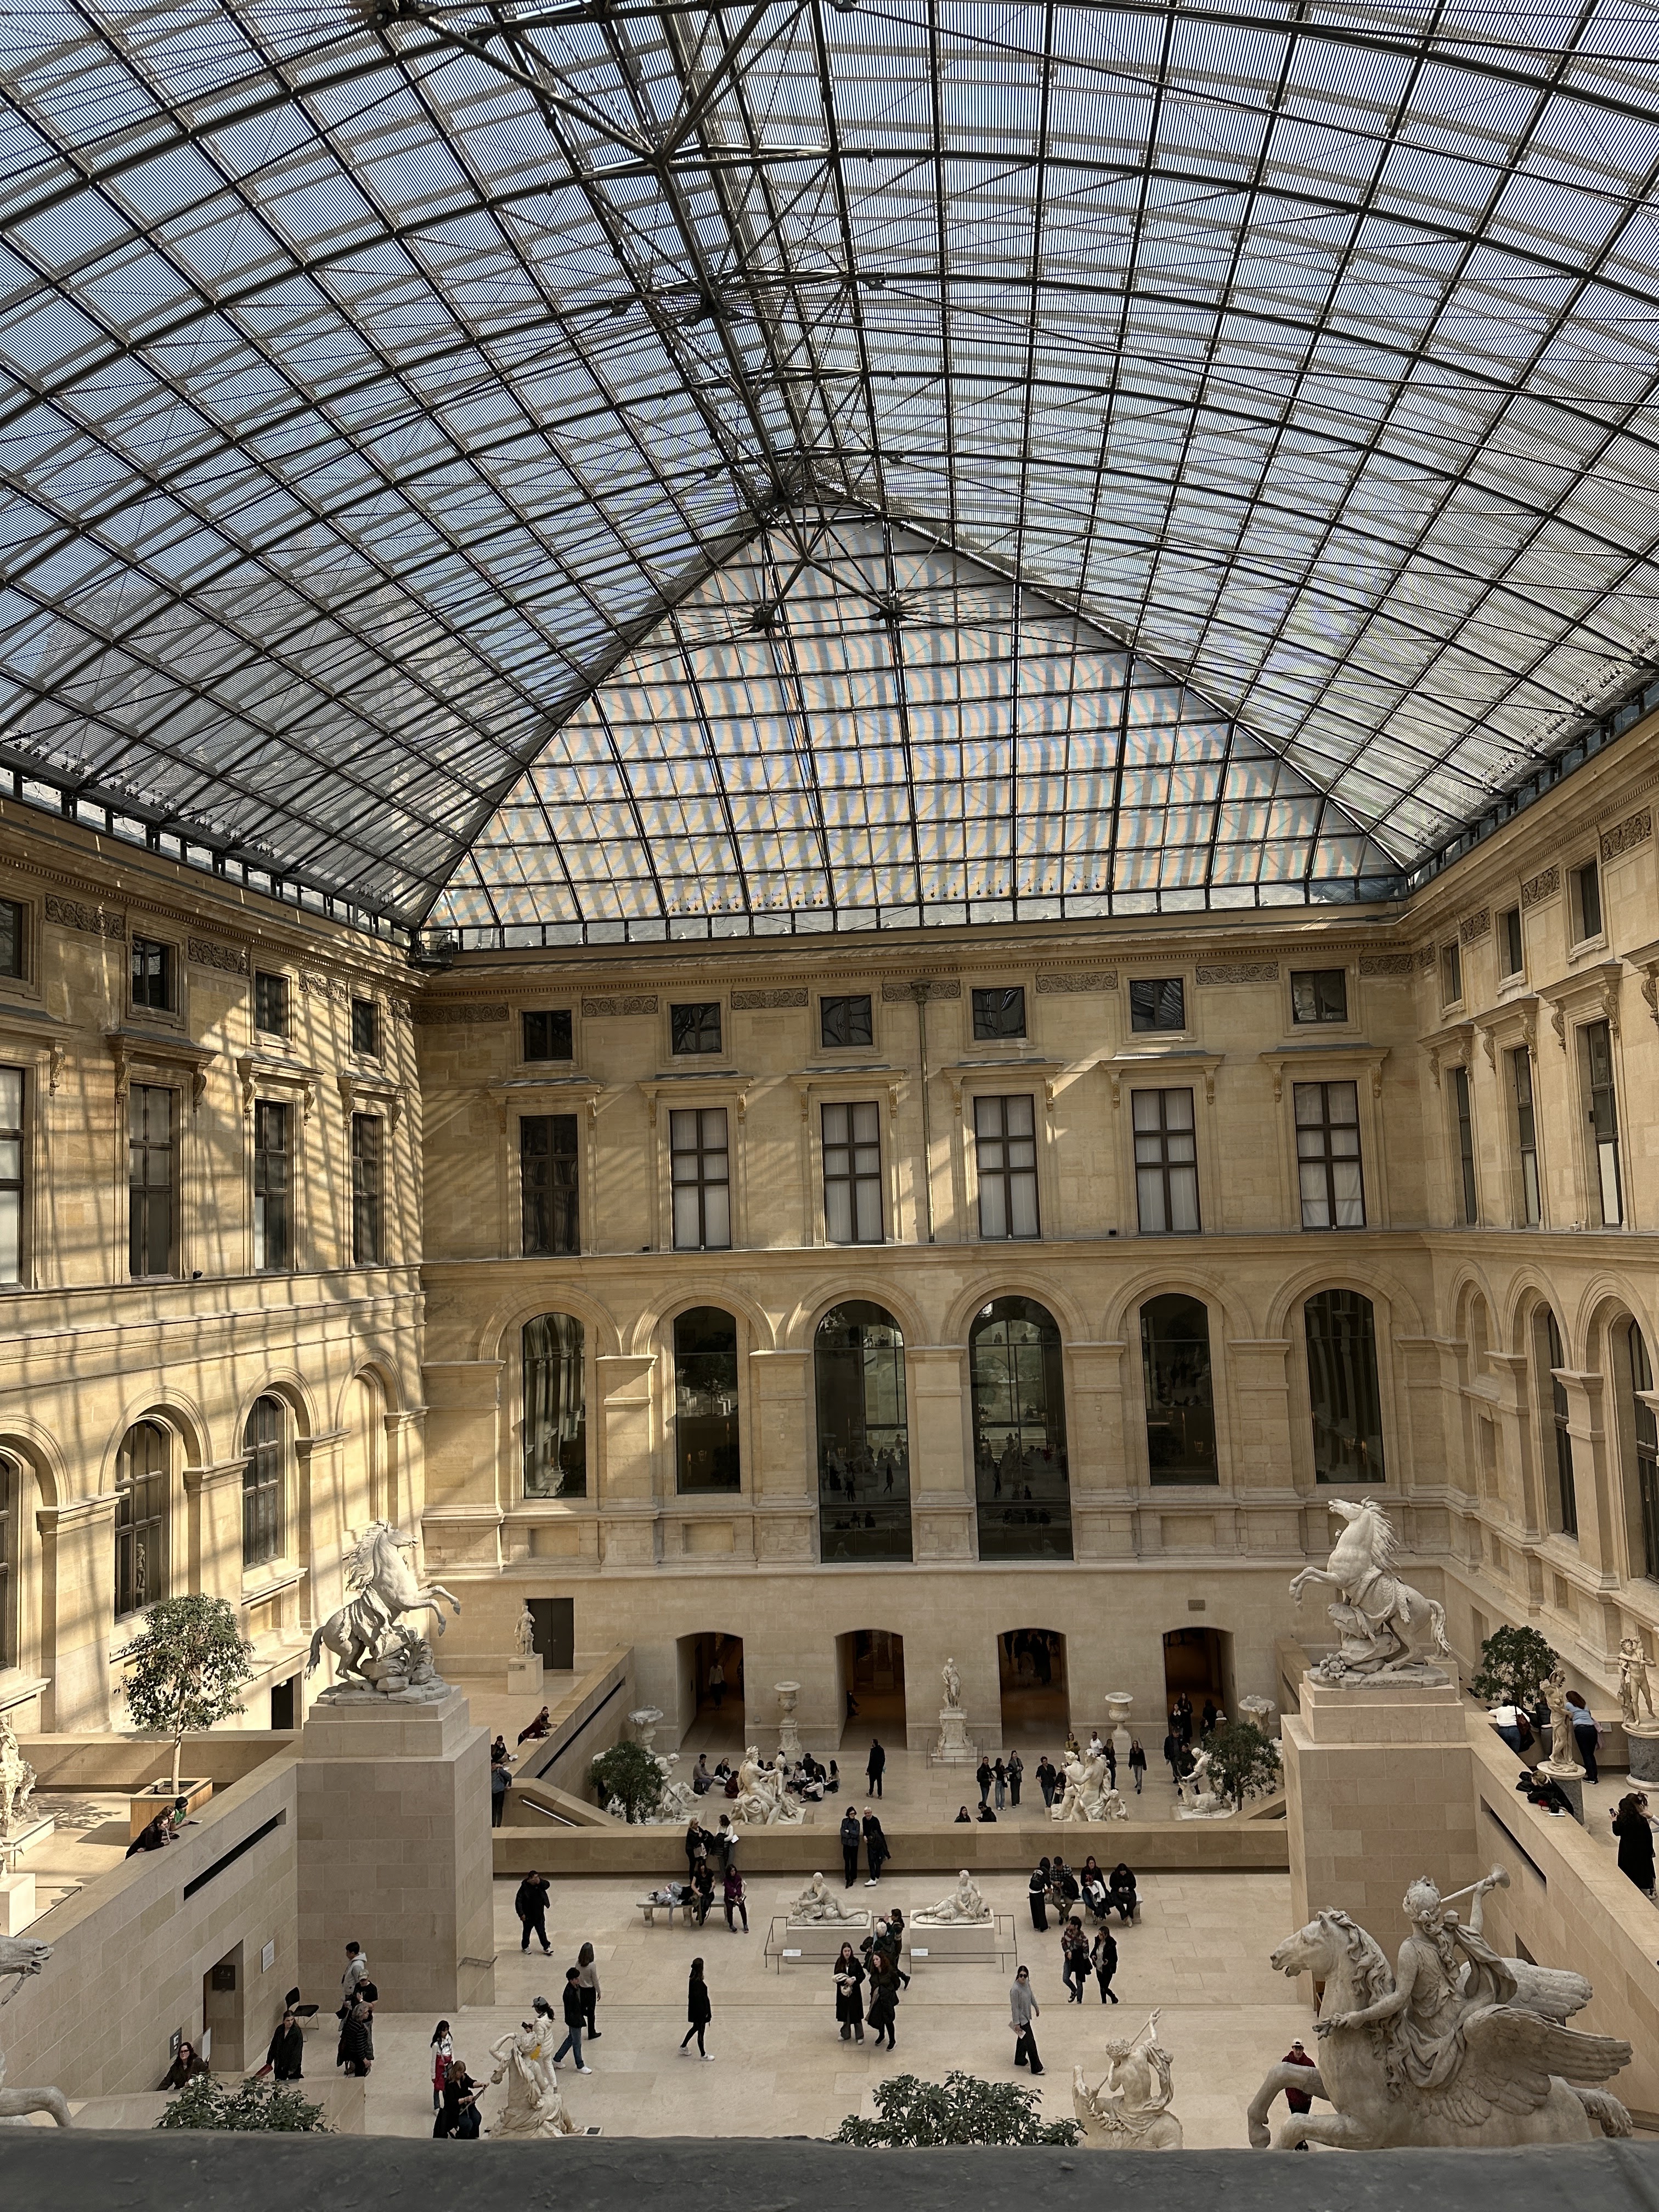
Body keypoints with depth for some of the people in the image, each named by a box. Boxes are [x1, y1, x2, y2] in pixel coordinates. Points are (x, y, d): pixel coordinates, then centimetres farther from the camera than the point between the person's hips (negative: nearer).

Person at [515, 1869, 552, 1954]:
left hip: (539, 1915, 3)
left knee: (542, 1931, 11)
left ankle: (546, 1947, 21)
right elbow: (518, 1901, -18)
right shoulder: (524, 1887, -20)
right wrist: (521, 1914, -20)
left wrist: (540, 1882, -36)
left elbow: (547, 1885, -21)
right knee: (527, 1932, 17)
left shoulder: (539, 1884, -6)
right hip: (528, 1916, -3)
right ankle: (525, 1947, 38)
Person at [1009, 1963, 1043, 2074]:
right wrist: (1016, 2023, -19)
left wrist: (1037, 2008, 23)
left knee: (1022, 2039, 24)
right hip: (1021, 2019, -8)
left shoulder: (1027, 1984, -6)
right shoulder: (1015, 1989, -30)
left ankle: (1020, 2060, 42)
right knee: (1030, 2042, -2)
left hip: (1026, 2017, 8)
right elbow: (1015, 2008, -23)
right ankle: (1036, 2068, 9)